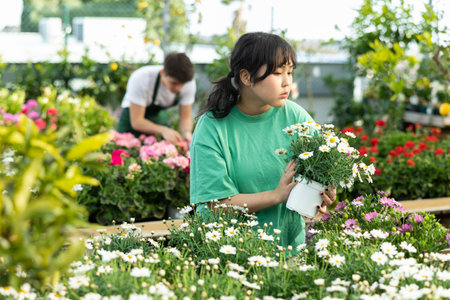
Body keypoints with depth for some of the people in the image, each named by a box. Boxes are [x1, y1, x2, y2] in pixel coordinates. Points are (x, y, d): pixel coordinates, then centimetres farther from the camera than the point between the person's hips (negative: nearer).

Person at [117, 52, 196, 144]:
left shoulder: (188, 83, -24)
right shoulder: (141, 78, -35)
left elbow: (185, 118, -14)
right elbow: (136, 121, -33)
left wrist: (187, 133, -37)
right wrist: (163, 130, -48)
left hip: (159, 115, 3)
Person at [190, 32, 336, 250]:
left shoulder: (296, 117, 1)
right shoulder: (211, 127, -9)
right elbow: (216, 203, -12)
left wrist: (322, 196, -22)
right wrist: (277, 196, -20)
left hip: (290, 242, 1)